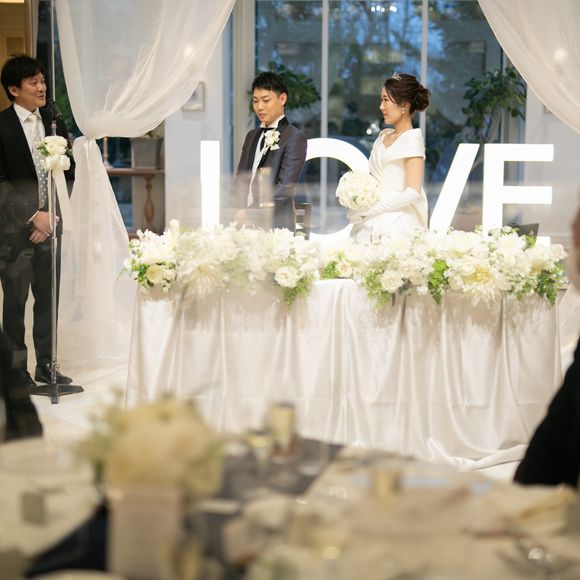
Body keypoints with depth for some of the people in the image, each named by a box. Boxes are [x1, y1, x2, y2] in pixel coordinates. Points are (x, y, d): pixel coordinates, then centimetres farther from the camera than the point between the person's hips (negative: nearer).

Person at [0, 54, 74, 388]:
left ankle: (46, 365, 21)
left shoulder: (55, 124, 7)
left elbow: (68, 175, 7)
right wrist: (32, 216, -16)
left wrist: (52, 216, -4)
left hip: (49, 224, 4)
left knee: (48, 298, 9)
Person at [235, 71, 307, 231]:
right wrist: (241, 210, -4)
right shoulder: (252, 136, 19)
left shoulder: (295, 137, -3)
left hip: (276, 224, -5)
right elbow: (241, 178, 16)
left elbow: (286, 186, -12)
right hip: (246, 223, 5)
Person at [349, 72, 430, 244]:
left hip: (395, 224, -6)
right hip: (370, 224, 6)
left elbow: (413, 192, -15)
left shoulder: (412, 138, -7)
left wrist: (370, 210, -13)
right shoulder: (383, 136, 14)